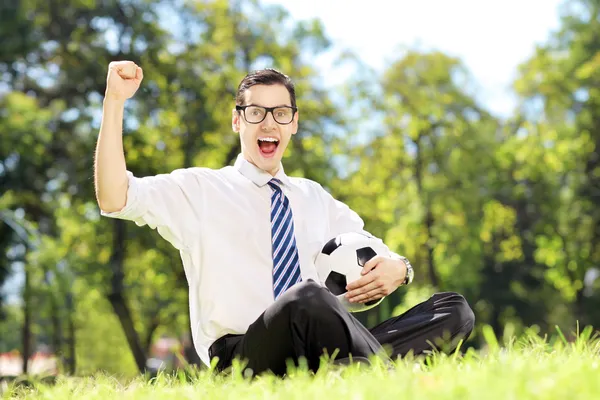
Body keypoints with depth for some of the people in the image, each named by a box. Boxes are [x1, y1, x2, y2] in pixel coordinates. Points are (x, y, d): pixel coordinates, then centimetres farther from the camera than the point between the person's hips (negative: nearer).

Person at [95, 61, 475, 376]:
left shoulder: (315, 198, 25)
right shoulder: (200, 189, 11)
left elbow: (370, 261, 26)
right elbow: (114, 200, -3)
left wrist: (396, 268, 0)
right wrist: (115, 101, -10)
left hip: (319, 352, 5)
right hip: (240, 359, -5)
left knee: (454, 308, -15)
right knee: (308, 296, -40)